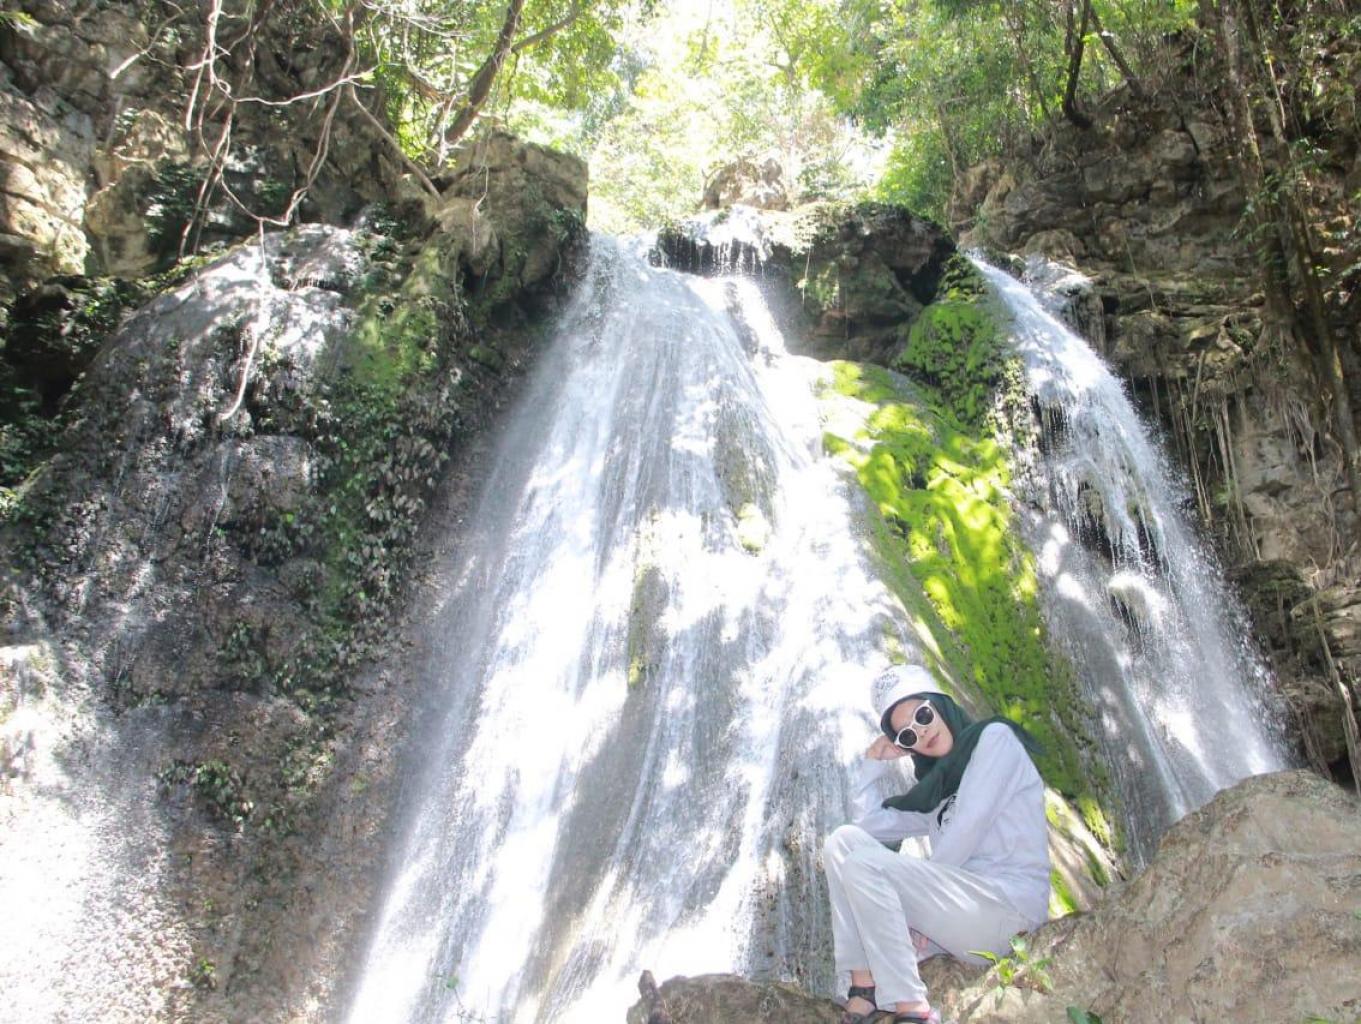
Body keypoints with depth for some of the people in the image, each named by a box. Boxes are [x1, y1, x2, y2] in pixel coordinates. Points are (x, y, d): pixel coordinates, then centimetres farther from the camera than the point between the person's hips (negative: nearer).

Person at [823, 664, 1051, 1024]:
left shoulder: (995, 737, 0)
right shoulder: (938, 787, 22)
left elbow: (964, 834, -10)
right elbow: (870, 825, 18)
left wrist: (923, 897, -4)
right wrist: (874, 762, 15)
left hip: (1008, 908, -8)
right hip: (958, 906, 8)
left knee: (862, 863, -20)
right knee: (844, 839, -2)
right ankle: (864, 987, -11)